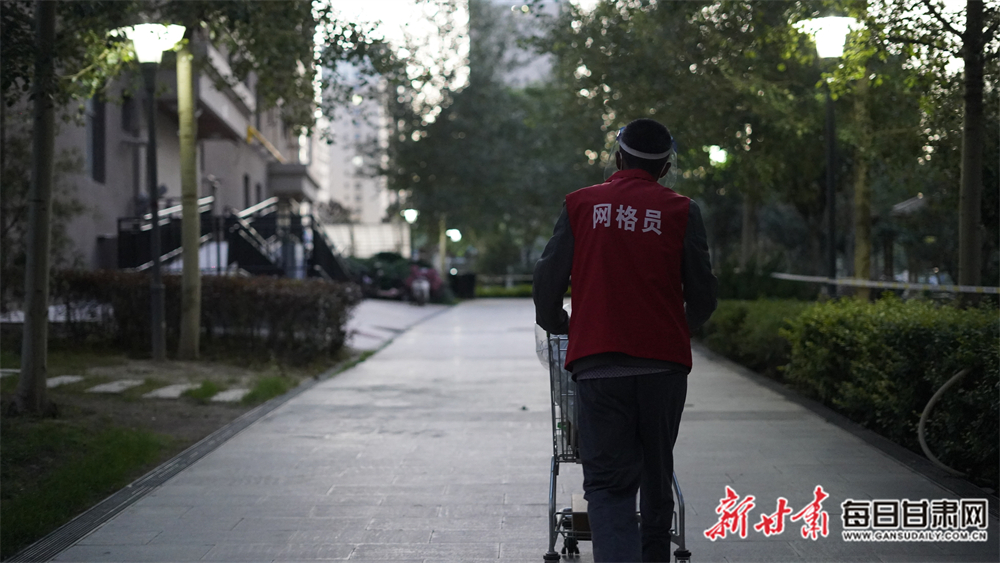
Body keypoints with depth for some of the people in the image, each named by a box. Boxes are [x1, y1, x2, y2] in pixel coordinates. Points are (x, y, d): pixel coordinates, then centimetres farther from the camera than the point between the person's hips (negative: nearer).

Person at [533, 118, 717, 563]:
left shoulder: (581, 205, 5)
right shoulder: (680, 212, 4)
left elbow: (547, 281, 5)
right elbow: (703, 295, 4)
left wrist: (558, 325, 25)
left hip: (597, 363, -1)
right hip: (663, 361, 1)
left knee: (607, 481, -2)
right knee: (657, 475, 17)